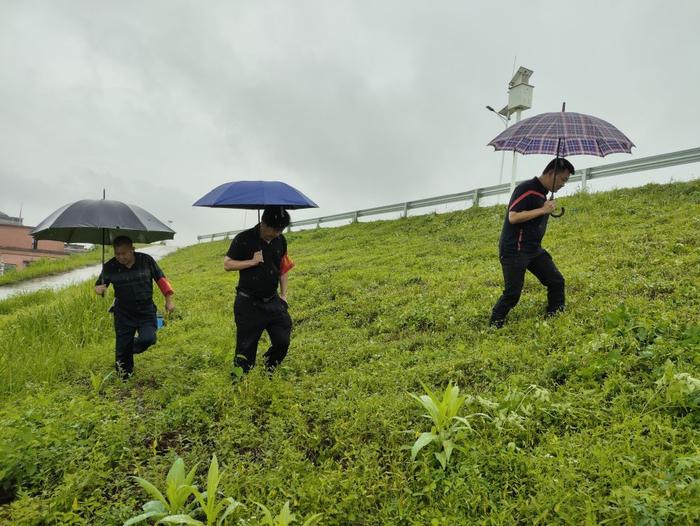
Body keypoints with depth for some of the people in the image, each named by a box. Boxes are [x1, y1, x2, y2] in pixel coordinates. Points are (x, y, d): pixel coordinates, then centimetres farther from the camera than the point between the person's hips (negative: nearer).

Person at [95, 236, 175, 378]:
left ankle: (130, 349, 14)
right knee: (122, 347, 2)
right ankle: (124, 376, 26)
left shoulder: (146, 260, -6)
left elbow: (160, 278, 4)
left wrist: (169, 299, 1)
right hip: (124, 314, 1)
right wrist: (99, 289, -18)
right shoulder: (110, 267, -5)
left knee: (148, 339, -21)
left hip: (146, 311, 0)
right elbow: (99, 284, 7)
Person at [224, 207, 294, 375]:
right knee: (246, 346, 1)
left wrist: (284, 294, 10)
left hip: (272, 302, 5)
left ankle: (269, 371, 27)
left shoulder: (280, 241, 3)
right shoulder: (244, 239, -12)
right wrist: (252, 261, -20)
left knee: (282, 339, 2)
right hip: (248, 304, -4)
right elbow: (227, 265, -10)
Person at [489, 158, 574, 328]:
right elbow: (513, 217, -26)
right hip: (514, 251, -9)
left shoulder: (542, 193, 13)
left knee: (556, 281, 5)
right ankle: (494, 325, 13)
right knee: (512, 293, -5)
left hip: (534, 250, 9)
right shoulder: (526, 189, -16)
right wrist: (542, 210, -23)